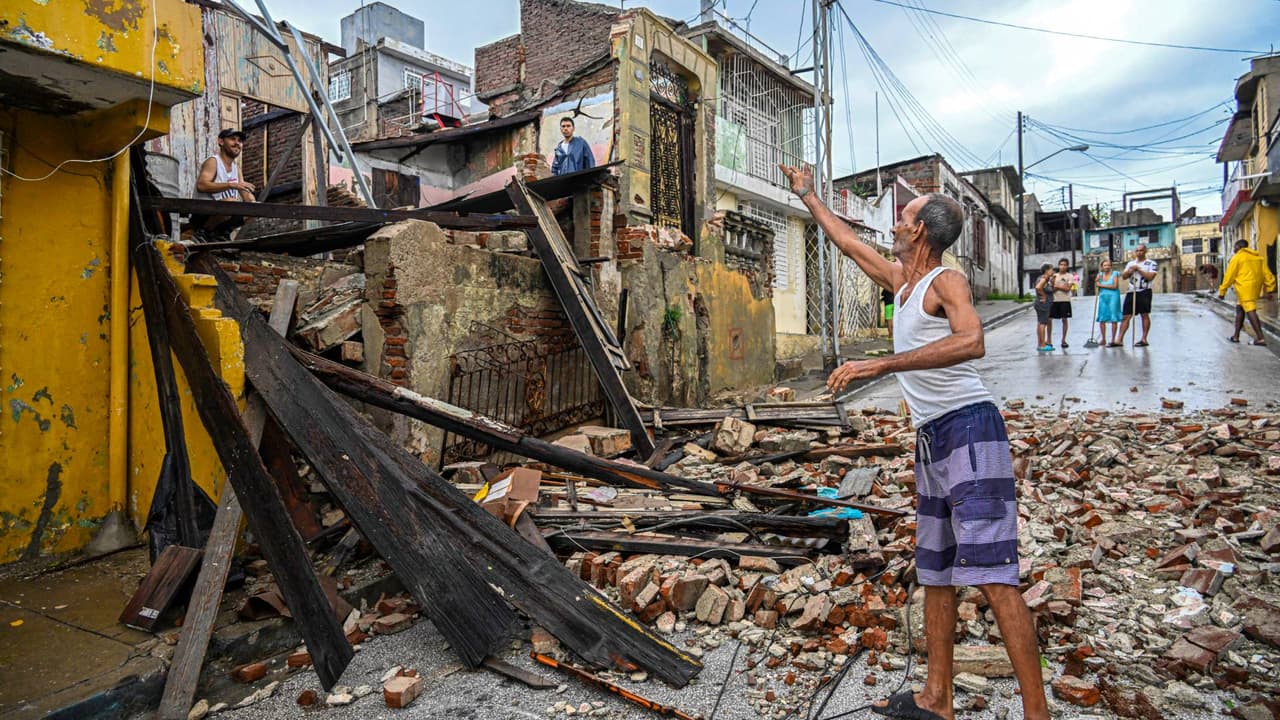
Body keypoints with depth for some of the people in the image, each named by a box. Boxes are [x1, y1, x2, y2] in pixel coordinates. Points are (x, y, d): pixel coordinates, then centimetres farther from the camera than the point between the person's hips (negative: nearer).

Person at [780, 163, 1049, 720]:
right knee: (934, 574, 12)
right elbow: (849, 242, 31)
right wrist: (807, 196, 41)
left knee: (991, 576, -12)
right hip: (931, 439, 9)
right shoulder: (901, 280, 17)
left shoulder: (945, 280, -8)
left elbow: (972, 343, -28)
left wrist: (881, 365, -33)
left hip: (968, 429, -9)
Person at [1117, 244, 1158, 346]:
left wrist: (1138, 269, -12)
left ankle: (1144, 339, 8)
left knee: (1145, 315, 2)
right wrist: (1129, 271, -6)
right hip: (1131, 292, 5)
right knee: (1126, 316, 2)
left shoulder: (1151, 264, -1)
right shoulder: (1130, 263, 15)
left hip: (1144, 292, -5)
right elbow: (1124, 276, 13)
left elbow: (1150, 277, -14)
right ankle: (1120, 340, 2)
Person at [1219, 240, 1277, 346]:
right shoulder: (1258, 257, 16)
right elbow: (1267, 274, 12)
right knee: (1240, 309, 17)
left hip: (1244, 287, -8)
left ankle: (1260, 338, -18)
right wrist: (1270, 289, 13)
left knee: (1250, 311, -11)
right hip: (1255, 288, 8)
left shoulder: (1237, 257, -3)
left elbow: (1229, 275, -5)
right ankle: (1236, 336, 20)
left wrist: (1222, 291, -1)